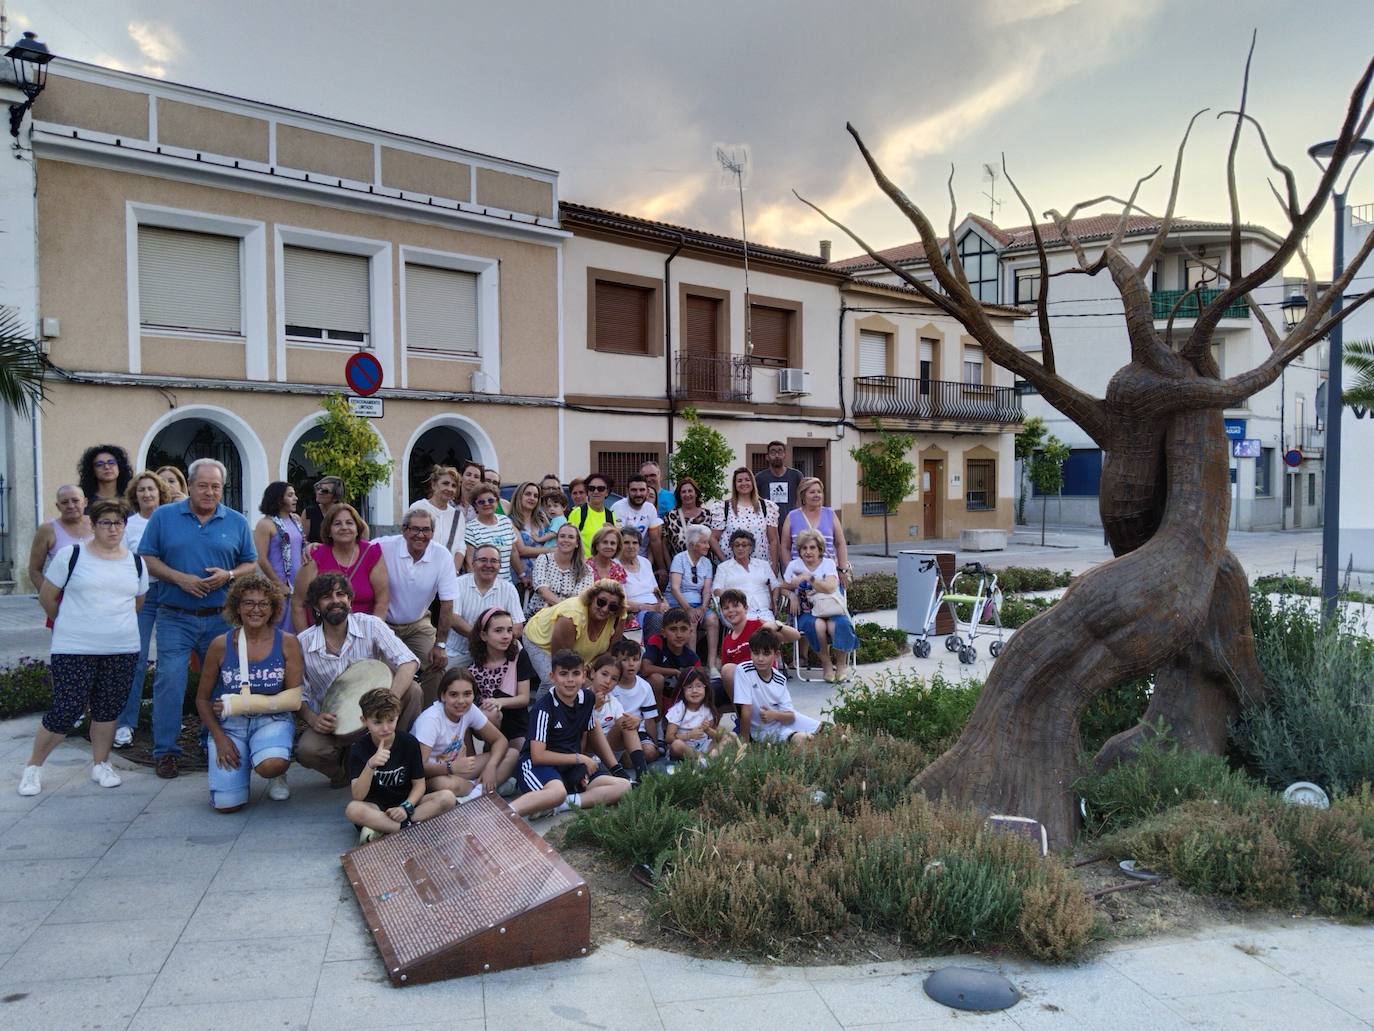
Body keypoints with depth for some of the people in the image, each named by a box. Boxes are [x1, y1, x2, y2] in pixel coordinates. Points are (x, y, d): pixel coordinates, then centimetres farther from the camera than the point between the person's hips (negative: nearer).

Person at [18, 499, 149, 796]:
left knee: (107, 710, 10)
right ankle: (33, 766, 18)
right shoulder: (71, 555, -4)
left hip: (123, 650, 4)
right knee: (65, 711, -2)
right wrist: (67, 624, 15)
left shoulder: (136, 562, 8)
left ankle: (100, 764, 26)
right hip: (73, 650, -3)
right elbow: (46, 597, 4)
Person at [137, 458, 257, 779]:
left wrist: (228, 575, -12)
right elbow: (147, 558, 1)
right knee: (169, 680, -6)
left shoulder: (237, 522, 7)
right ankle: (166, 751, 5)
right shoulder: (164, 516, 3)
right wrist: (179, 578, -14)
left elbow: (251, 563, 9)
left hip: (221, 617, 2)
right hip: (175, 617, -2)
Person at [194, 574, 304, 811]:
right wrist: (219, 739, -6)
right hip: (229, 724, 1)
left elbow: (294, 698, -9)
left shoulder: (287, 643, -5)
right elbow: (202, 699, 6)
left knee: (271, 765, -35)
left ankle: (277, 775, 5)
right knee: (227, 804, -12)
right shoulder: (221, 645, -3)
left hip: (272, 719, -1)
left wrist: (239, 704, -15)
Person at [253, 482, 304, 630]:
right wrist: (280, 585, -12)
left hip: (299, 585, 6)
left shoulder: (296, 519, 11)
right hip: (280, 586, -6)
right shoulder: (266, 524, -8)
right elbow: (262, 560, -12)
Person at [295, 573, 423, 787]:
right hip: (331, 722, 0)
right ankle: (347, 771, 5)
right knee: (306, 751, -31)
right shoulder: (303, 643, -8)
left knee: (411, 690, -27)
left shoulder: (370, 625, -11)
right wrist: (312, 719, -22)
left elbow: (408, 662, -21)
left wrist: (392, 699, -37)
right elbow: (298, 694, 0)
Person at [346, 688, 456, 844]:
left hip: (406, 800, 2)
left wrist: (406, 807, -21)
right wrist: (370, 765, -37)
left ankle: (380, 827, -25)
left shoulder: (409, 743, -7)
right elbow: (358, 797, -21)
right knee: (352, 809, -36)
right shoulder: (358, 749, -11)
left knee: (447, 797, -23)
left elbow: (419, 783, -2)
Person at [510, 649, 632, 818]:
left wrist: (581, 769, 5)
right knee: (558, 792, -41)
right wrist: (580, 759, -10)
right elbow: (538, 755, -18)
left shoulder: (588, 698, 5)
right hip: (538, 764, -7)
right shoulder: (544, 708, -15)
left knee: (624, 786, -13)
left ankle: (559, 806, -23)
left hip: (571, 766, 7)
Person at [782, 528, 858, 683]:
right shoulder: (794, 565, 9)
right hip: (808, 613, 0)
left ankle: (841, 664, -10)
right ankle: (826, 665, -15)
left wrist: (808, 577, -19)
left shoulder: (828, 563, 4)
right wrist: (793, 597, -5)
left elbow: (830, 588, -14)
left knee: (839, 625, -34)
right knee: (818, 626, -36)